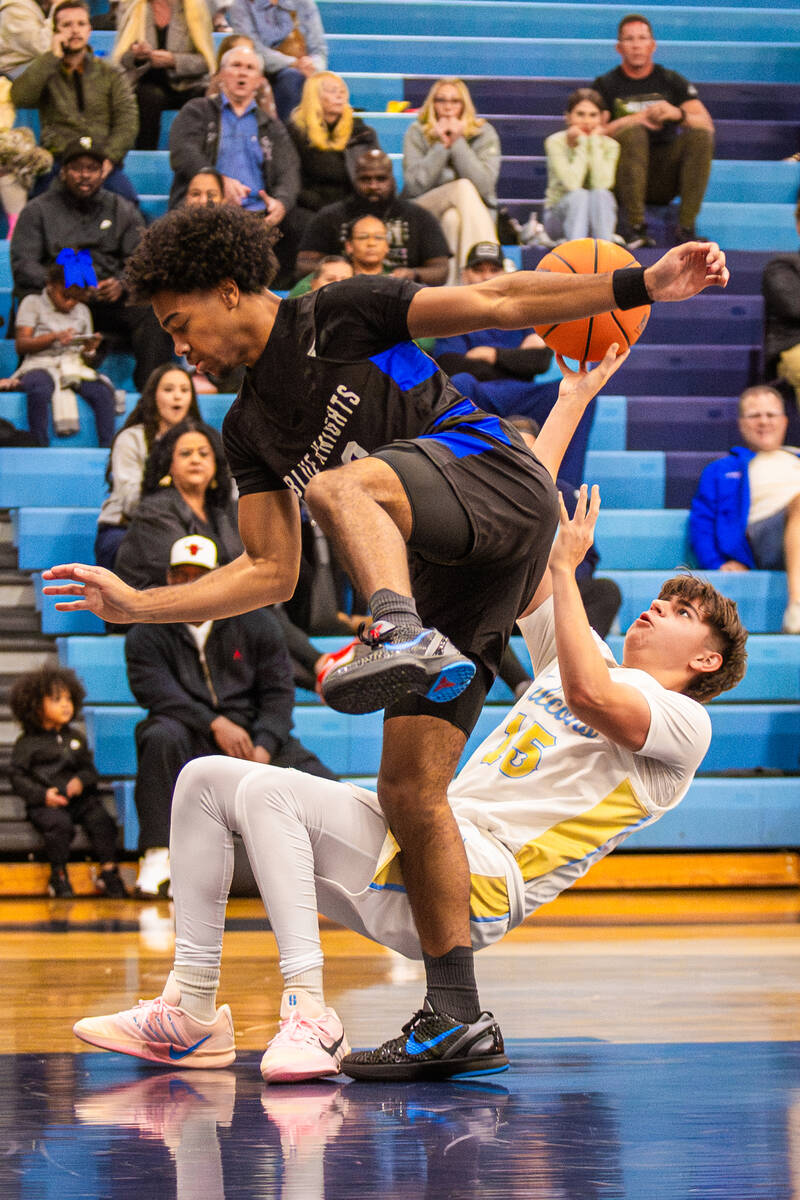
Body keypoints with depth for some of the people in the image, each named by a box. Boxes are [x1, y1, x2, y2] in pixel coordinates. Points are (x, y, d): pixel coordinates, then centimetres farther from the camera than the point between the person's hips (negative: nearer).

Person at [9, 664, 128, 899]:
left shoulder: (76, 737, 18)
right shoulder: (27, 743, 5)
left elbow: (90, 769, 19)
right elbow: (17, 776, 2)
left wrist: (81, 781, -6)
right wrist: (43, 794, -12)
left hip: (79, 798, 4)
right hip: (46, 803, -3)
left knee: (100, 818, -23)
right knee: (59, 824, -32)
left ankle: (108, 871, -17)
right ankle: (58, 875, -18)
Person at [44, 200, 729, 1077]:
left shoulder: (339, 316, 2)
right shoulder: (249, 431, 21)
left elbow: (496, 302, -1)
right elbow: (270, 572, 20)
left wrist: (642, 285, -8)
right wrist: (137, 605, 12)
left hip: (496, 480, -7)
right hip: (446, 577, 7)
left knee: (337, 486, -34)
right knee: (407, 793, -2)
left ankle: (405, 640, -57)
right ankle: (456, 1016, 1)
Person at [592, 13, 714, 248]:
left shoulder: (672, 82, 12)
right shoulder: (606, 85, 9)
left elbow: (707, 124, 1)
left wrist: (679, 114, -20)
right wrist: (635, 119, -16)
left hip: (664, 181, 2)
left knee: (700, 135, -22)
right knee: (633, 131, -30)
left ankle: (686, 228, -27)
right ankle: (636, 226, -35)